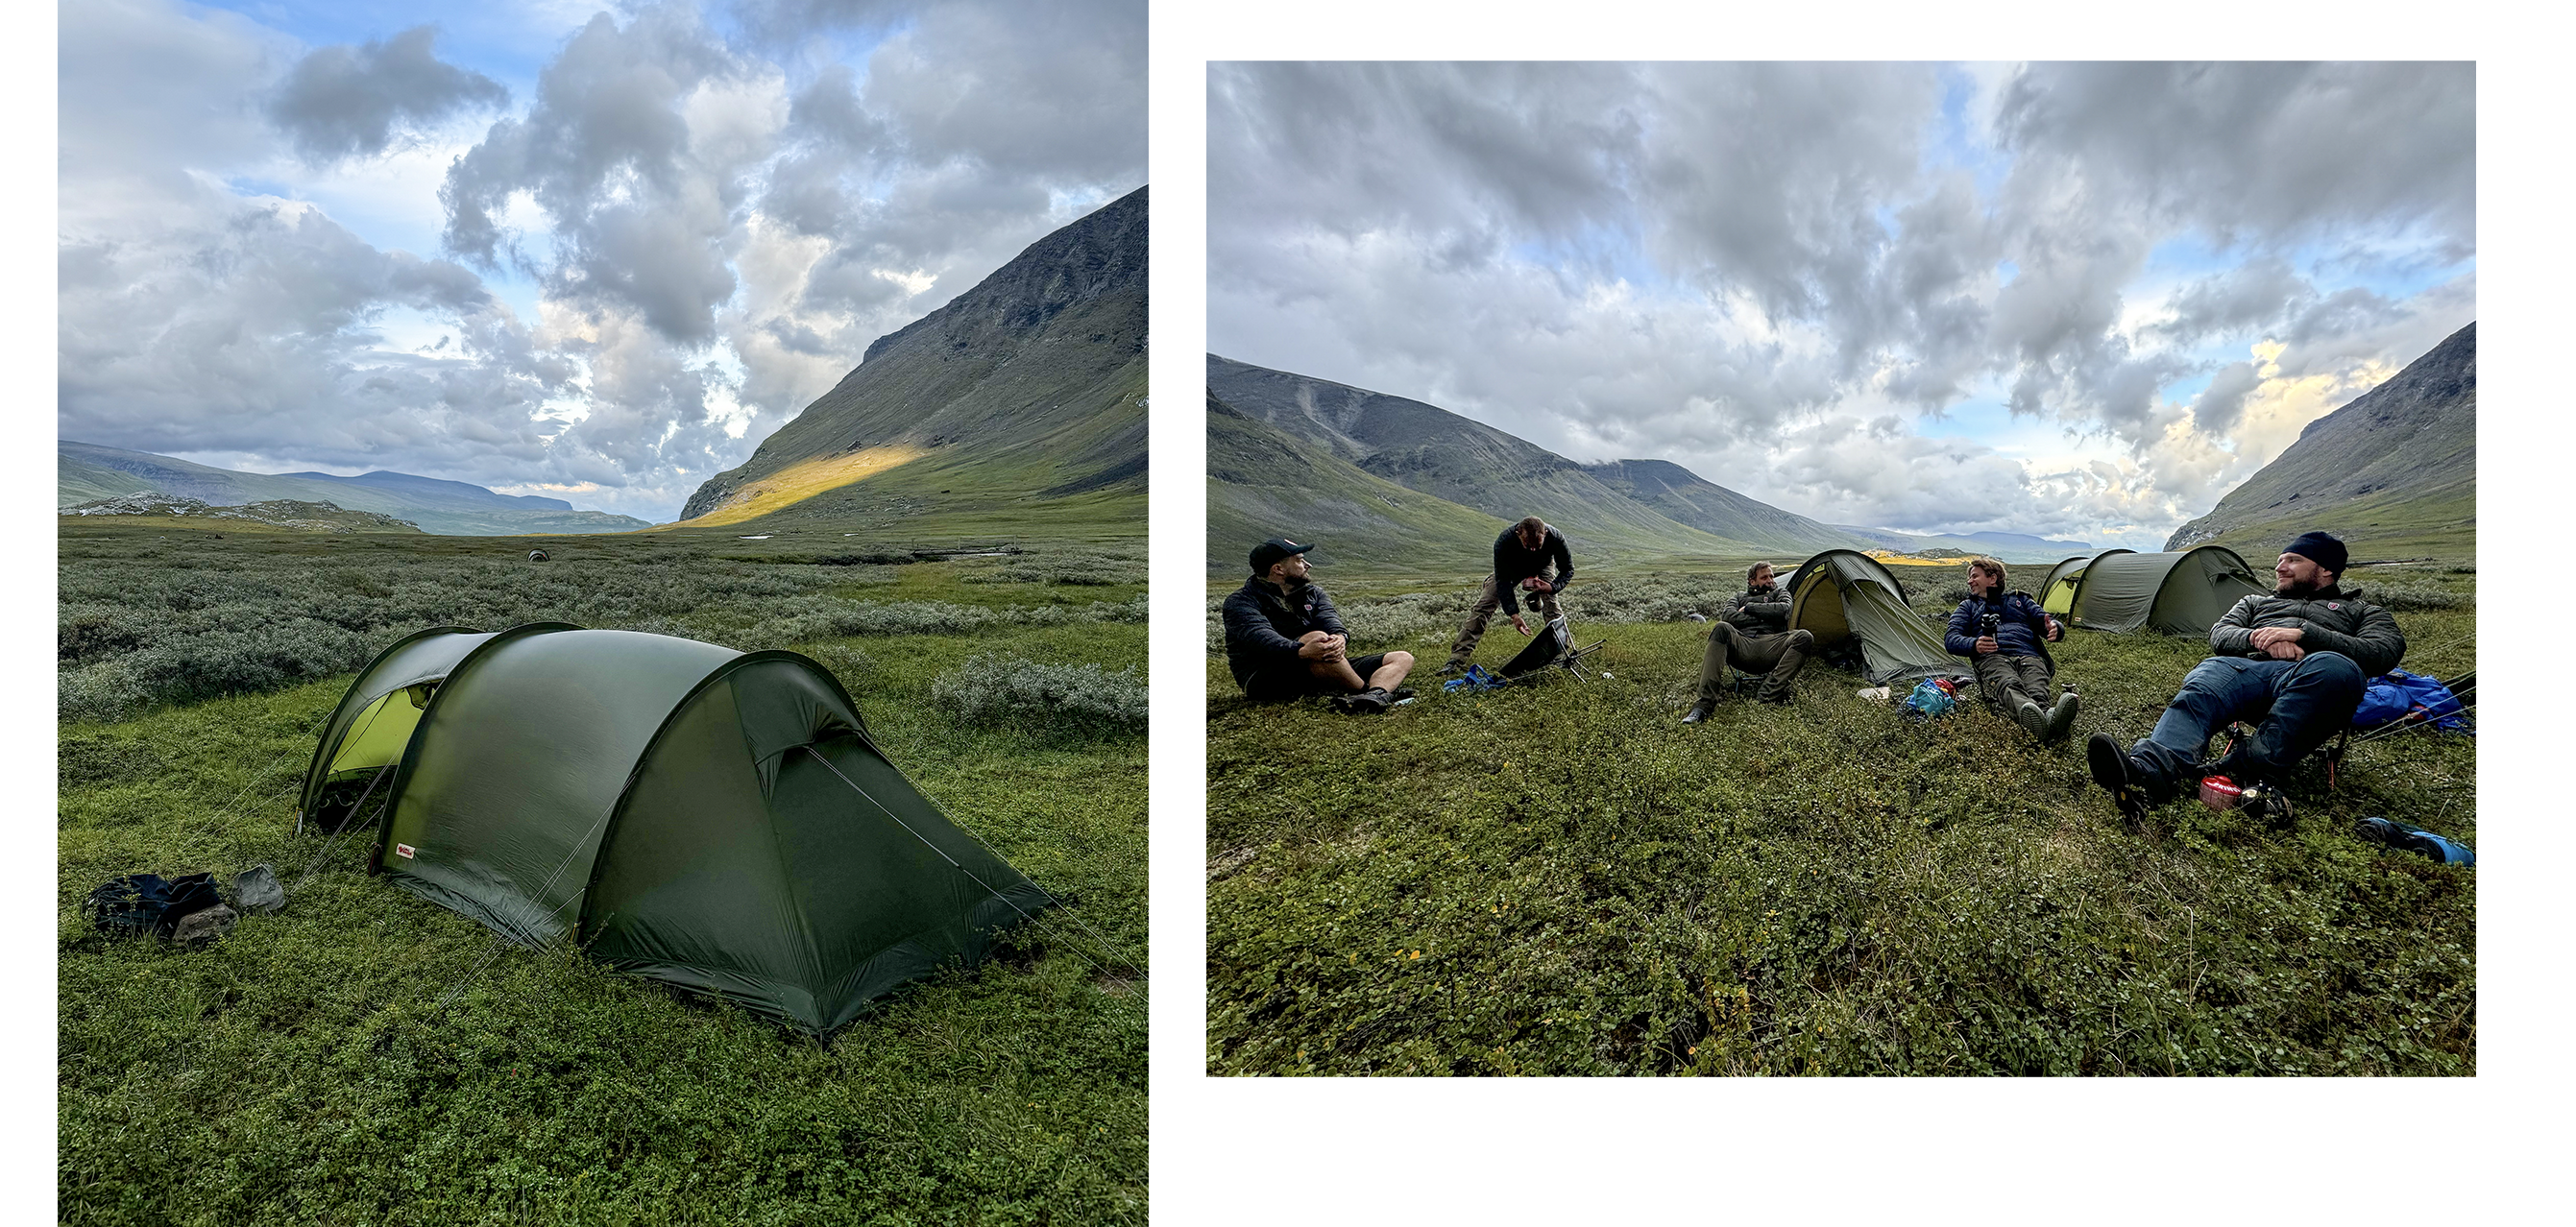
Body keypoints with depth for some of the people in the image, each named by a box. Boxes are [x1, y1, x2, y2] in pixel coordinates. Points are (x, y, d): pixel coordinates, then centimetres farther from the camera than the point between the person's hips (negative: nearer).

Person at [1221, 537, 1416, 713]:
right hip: (1265, 682, -7)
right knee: (1317, 637, -36)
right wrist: (1301, 651, -43)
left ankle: (1377, 694, -38)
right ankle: (1366, 691, -24)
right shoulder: (1241, 602, -2)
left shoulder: (1313, 594, 19)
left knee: (1403, 659, -4)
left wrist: (1340, 636, -29)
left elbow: (1329, 619, -3)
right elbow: (1260, 636, -23)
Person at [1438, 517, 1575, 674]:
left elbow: (1568, 569, -19)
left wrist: (1552, 587, -39)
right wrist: (1514, 615, -40)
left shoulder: (1556, 538, -37)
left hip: (1543, 566, 1)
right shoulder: (1504, 541, -41)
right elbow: (1503, 580, -33)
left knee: (1551, 605, -22)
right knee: (1484, 604, -13)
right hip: (1511, 568, -1)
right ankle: (1457, 658, -13)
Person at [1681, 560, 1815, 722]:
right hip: (1742, 647, 0)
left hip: (1770, 651, 0)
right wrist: (1764, 617, 6)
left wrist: (1749, 608, 9)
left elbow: (1783, 609, 5)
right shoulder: (1740, 596, 32)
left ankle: (1768, 696, -34)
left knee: (1805, 637, -27)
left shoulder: (1780, 593, 31)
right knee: (1721, 628, -33)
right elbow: (1728, 616, 8)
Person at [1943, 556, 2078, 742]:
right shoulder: (1968, 606, 31)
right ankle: (2029, 716, -71)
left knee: (2037, 689, -36)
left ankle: (2049, 716, -68)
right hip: (1992, 657, -2)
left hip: (2029, 656, 2)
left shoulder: (2020, 600, 36)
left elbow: (2045, 621, 24)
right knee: (2010, 685, -41)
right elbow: (1951, 639, 14)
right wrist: (1974, 645, -11)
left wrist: (2054, 629, -5)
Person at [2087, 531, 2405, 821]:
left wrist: (2303, 633, -3)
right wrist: (2257, 637, -2)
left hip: (2311, 680, -1)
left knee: (2334, 667, -41)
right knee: (2199, 691, -37)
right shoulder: (2256, 602, 40)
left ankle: (2235, 770, -45)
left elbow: (2385, 652, 9)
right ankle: (2148, 774, -66)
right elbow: (2219, 635, 21)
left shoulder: (2361, 612, 31)